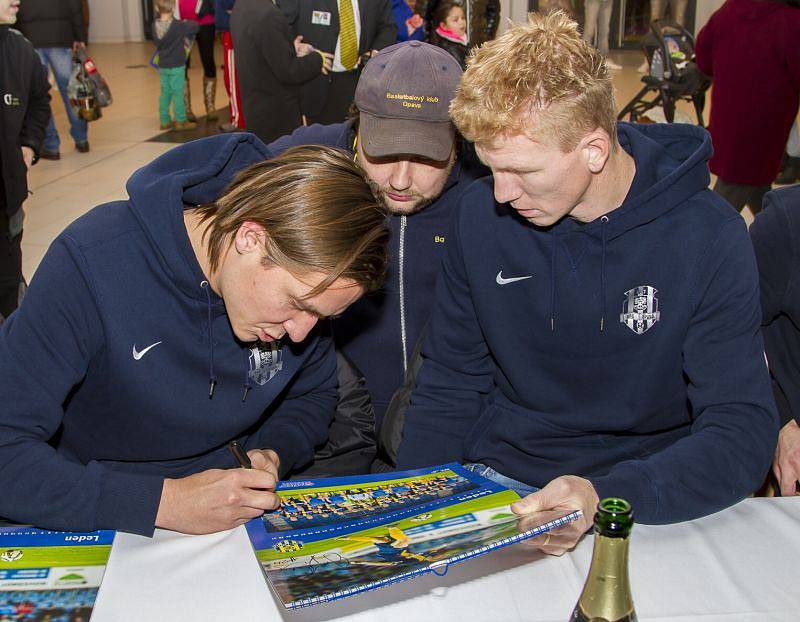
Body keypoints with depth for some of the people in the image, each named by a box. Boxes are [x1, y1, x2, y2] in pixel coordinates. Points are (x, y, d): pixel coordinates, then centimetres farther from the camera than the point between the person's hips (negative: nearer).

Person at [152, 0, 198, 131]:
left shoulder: (155, 25, -1)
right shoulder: (178, 25, -17)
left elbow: (157, 43, 10)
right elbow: (195, 27, -9)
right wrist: (187, 23, 11)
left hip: (162, 66, 5)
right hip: (176, 66, -5)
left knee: (165, 93, 12)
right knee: (178, 93, 2)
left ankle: (165, 121, 18)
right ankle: (180, 121, 8)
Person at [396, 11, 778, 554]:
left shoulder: (708, 239, -12)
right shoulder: (482, 214, -2)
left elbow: (743, 433, -14)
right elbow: (450, 383, 6)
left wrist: (605, 495, -31)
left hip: (641, 498, -1)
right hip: (488, 483, 2)